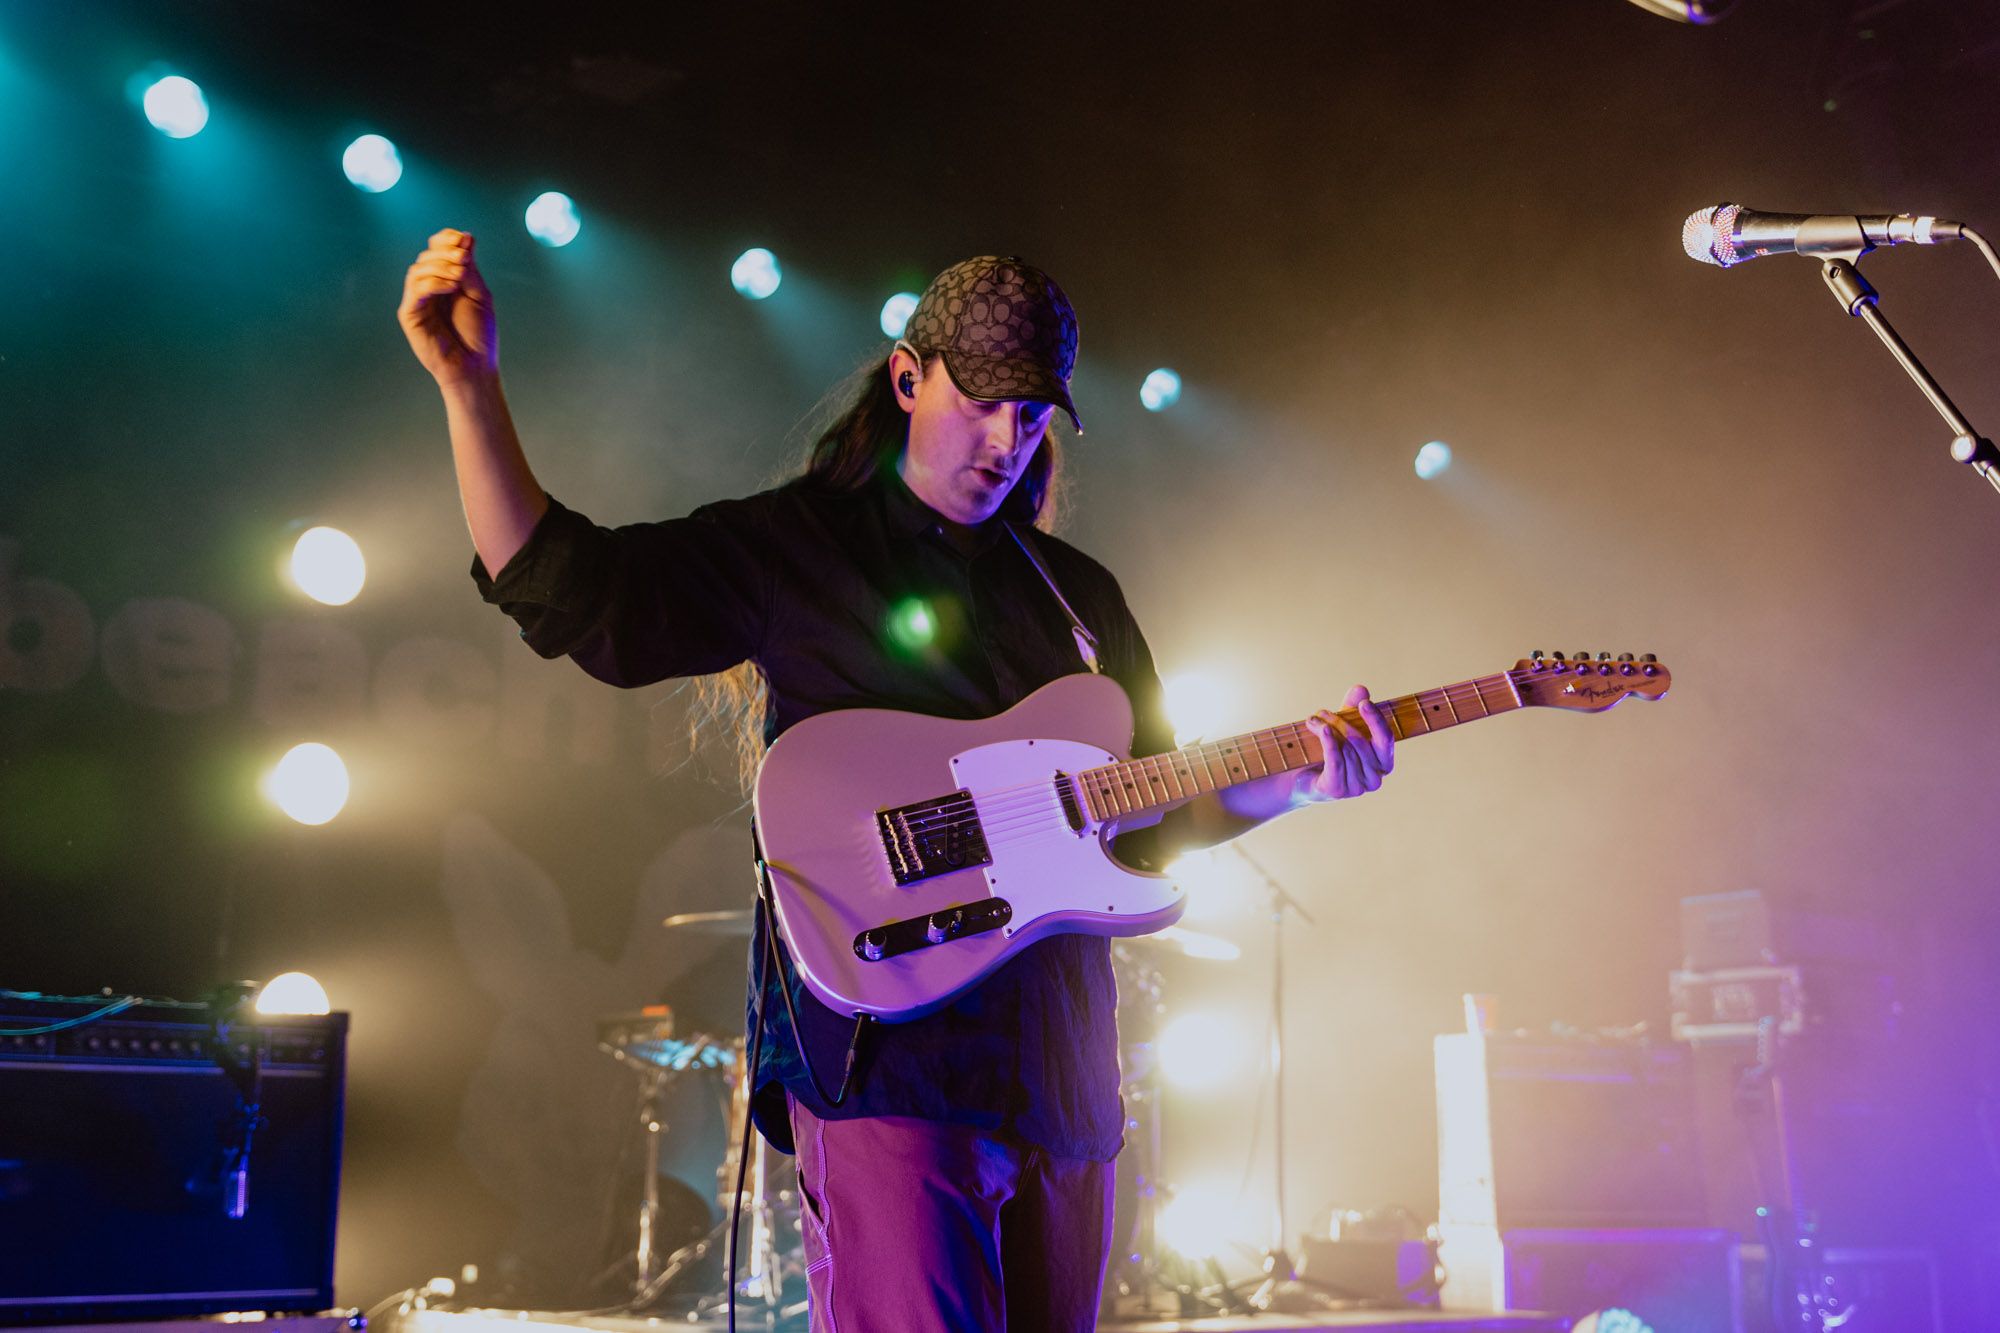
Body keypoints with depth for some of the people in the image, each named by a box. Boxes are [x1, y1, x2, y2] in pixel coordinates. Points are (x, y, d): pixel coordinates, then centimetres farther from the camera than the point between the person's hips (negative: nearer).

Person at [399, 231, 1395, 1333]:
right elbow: (562, 587, -4)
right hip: (887, 1048, -6)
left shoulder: (1079, 594, 18)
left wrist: (1296, 779, 1)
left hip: (1059, 1067, 6)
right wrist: (469, 383, -13)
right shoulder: (794, 545, 4)